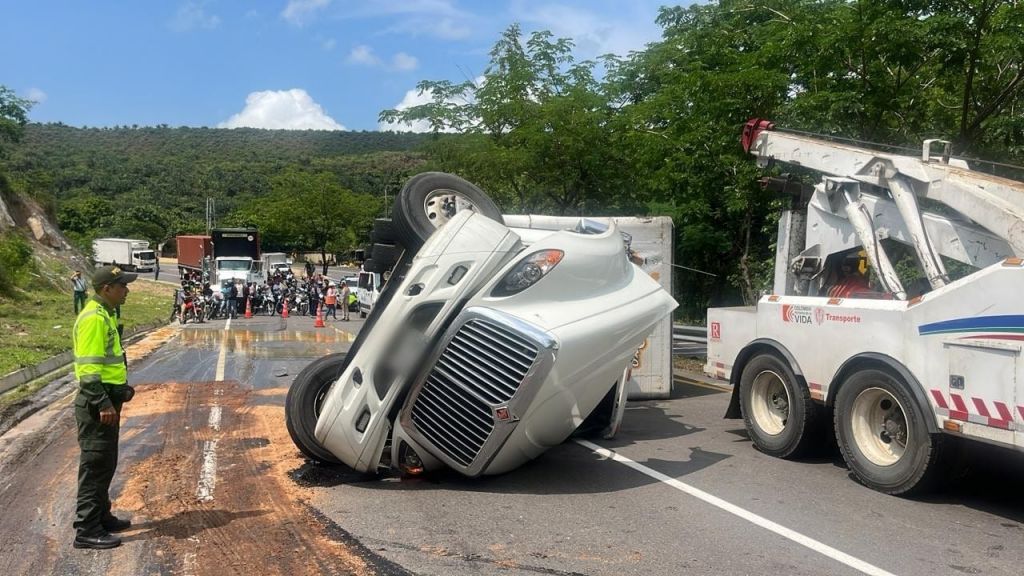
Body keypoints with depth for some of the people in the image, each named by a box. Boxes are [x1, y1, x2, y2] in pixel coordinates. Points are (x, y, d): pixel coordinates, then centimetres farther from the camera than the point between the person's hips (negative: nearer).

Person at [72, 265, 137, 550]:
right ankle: (87, 529, 3)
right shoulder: (93, 318, -18)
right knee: (95, 464, -4)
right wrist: (102, 404, -24)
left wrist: (121, 389, 22)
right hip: (97, 404, -10)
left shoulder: (105, 314, 14)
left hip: (108, 399, 10)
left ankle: (101, 516, 28)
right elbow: (88, 367, -23)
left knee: (106, 463, 17)